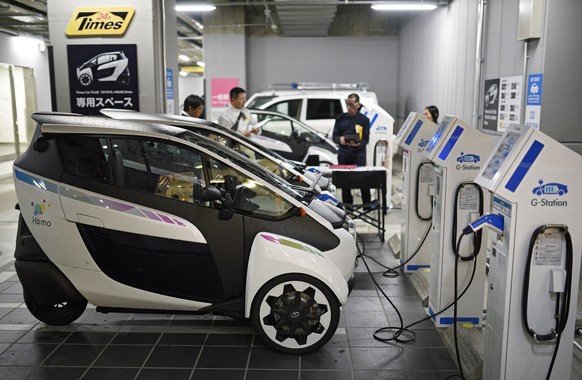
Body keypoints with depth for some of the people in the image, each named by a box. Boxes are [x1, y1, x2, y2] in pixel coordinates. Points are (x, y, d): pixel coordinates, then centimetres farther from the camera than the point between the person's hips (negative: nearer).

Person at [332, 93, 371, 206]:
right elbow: (334, 136, 9)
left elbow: (366, 139, 2)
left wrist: (358, 144, -21)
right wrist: (340, 139, -15)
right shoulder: (340, 118, 11)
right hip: (343, 155, 2)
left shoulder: (364, 119, 5)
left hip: (358, 155, -2)